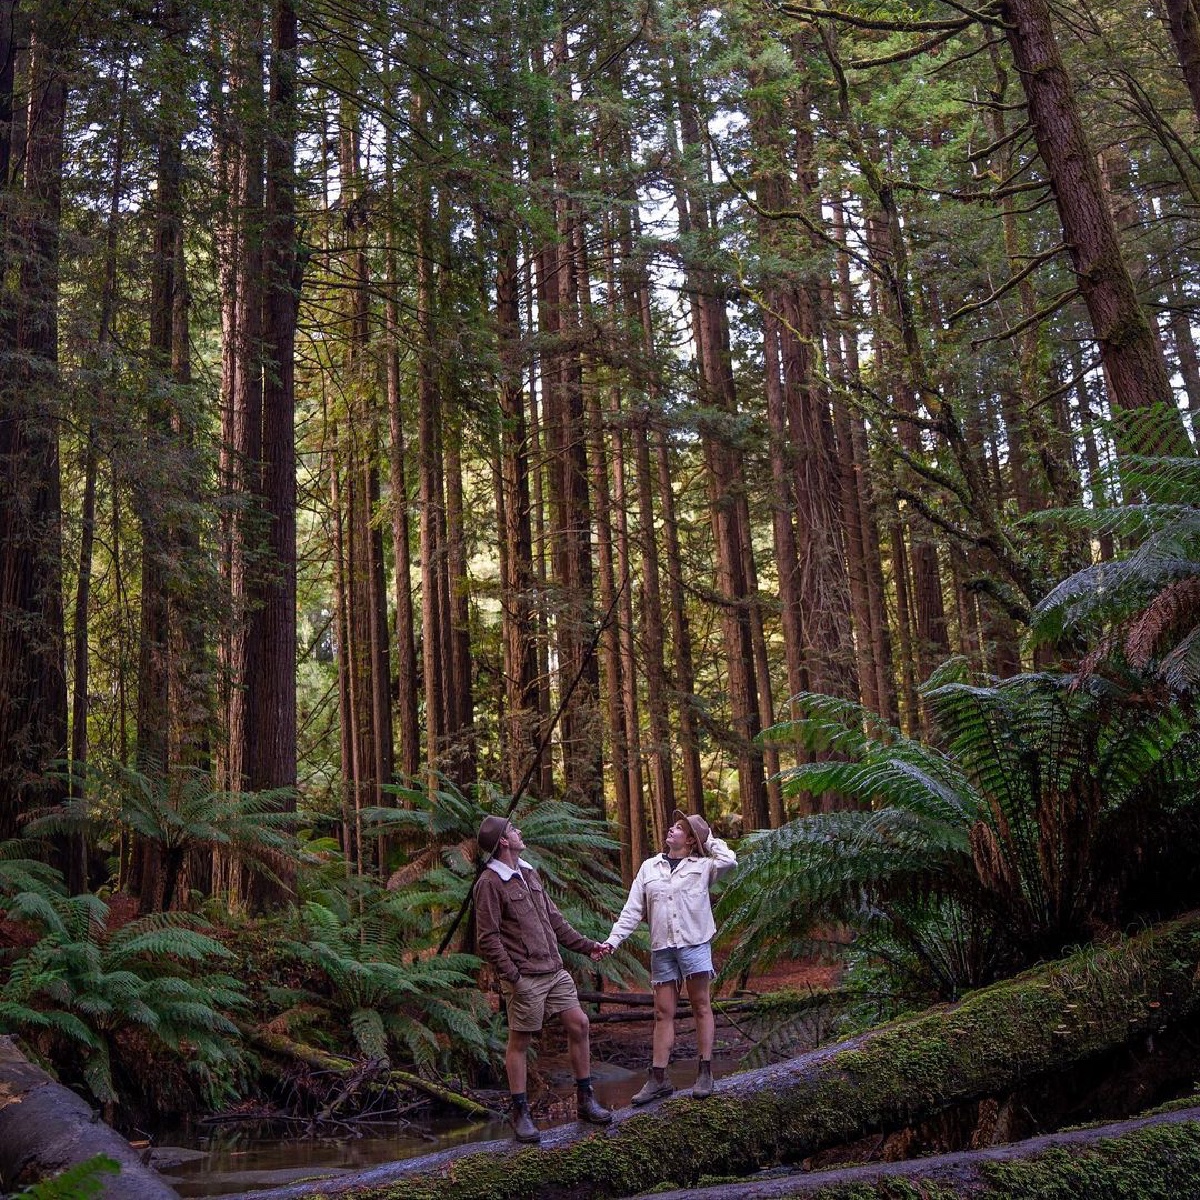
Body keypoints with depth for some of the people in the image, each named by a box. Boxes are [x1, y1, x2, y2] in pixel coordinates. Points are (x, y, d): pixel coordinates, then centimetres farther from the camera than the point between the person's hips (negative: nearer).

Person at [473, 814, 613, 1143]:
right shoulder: (490, 882, -11)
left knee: (579, 1023, 6)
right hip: (525, 976, -8)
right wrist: (512, 976, -18)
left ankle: (585, 1100, 18)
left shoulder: (529, 873, 14)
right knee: (519, 1042, 2)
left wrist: (585, 945, 17)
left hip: (554, 969, 8)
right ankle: (520, 1113, 14)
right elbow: (487, 938, -14)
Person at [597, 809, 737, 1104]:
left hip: (695, 944, -3)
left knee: (701, 1007, 1)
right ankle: (658, 1079, 8)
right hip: (661, 947, 3)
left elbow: (729, 861, -18)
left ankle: (705, 1073, 8)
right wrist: (612, 940, 1)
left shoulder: (702, 865, 3)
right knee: (663, 1013, 5)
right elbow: (632, 910, 10)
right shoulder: (649, 867, 12)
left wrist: (709, 839, -2)